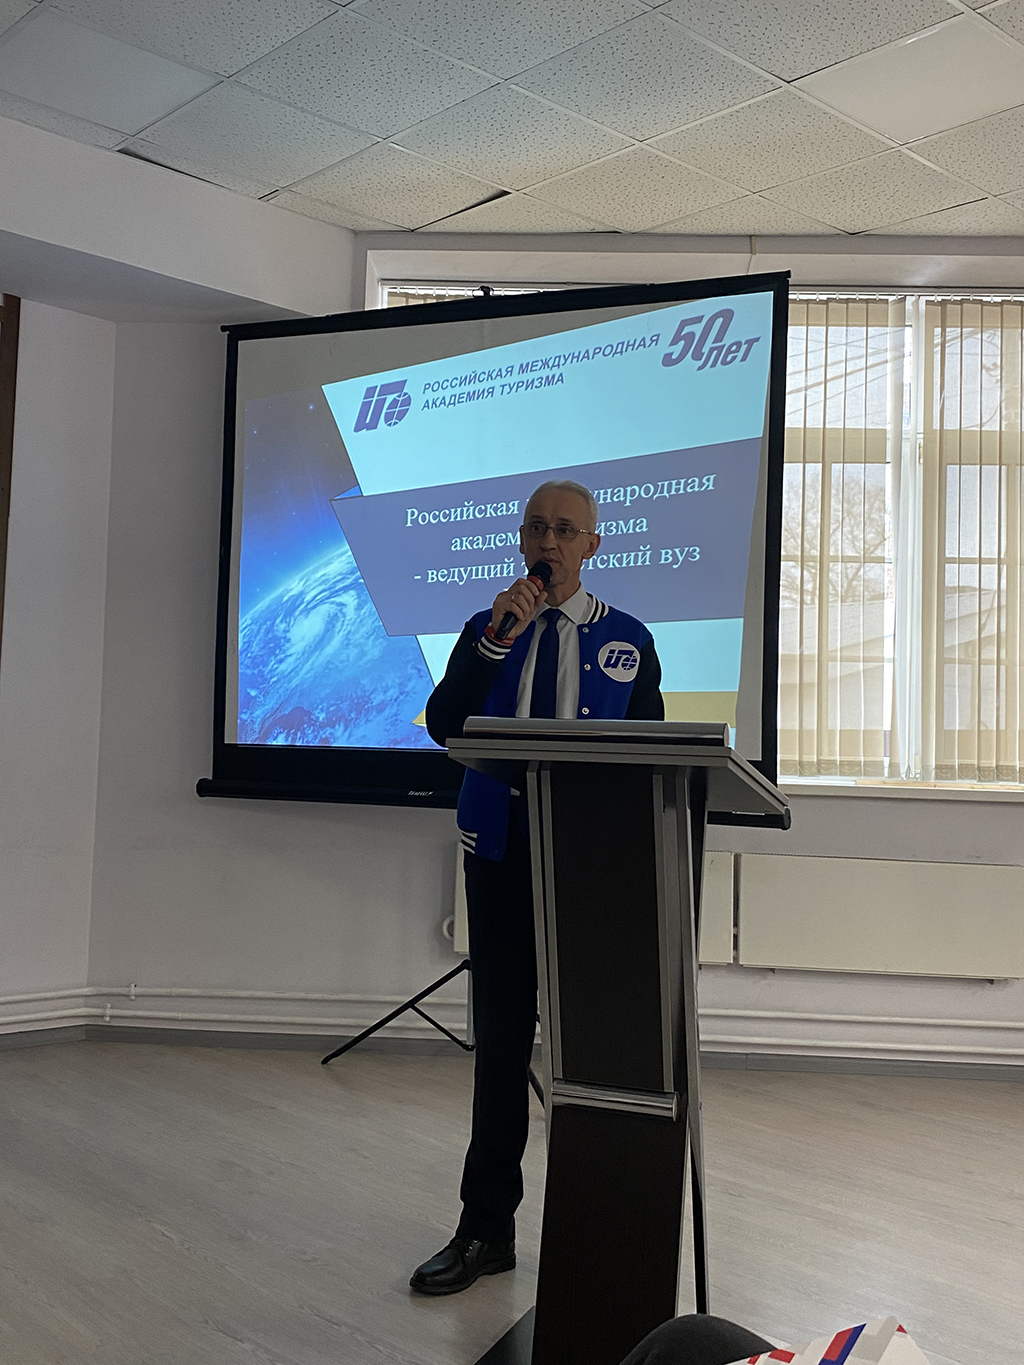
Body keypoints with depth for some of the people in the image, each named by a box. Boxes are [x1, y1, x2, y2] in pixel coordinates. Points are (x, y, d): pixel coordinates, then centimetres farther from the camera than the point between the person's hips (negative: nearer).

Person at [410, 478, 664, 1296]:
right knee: (501, 1040, 9)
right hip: (502, 856, 2)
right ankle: (488, 1230, 21)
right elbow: (444, 726, -6)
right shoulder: (487, 631, 9)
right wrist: (498, 636, -15)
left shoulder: (628, 639, 6)